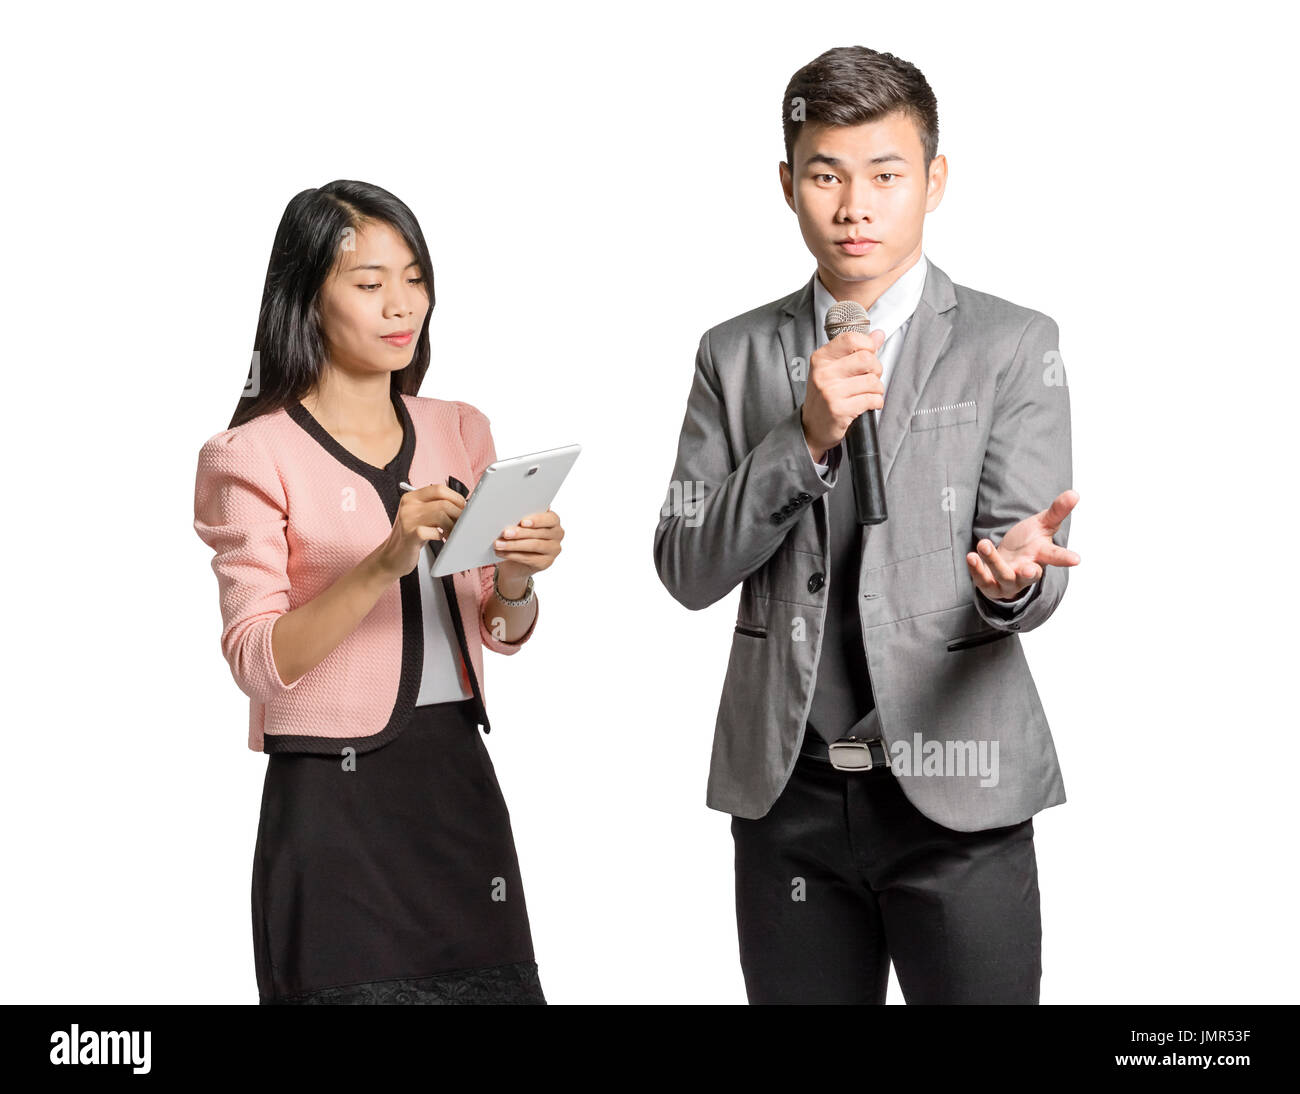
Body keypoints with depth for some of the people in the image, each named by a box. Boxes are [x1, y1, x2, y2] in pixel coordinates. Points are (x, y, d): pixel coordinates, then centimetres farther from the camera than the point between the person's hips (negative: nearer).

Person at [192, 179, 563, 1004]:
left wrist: (516, 577, -11)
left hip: (459, 779, 5)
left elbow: (502, 634, 11)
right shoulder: (255, 456, -7)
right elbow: (257, 660, -16)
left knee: (491, 981, 8)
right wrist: (383, 565, -29)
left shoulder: (460, 432, 10)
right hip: (335, 792, -5)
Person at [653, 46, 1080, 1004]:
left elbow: (1035, 564, -6)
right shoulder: (736, 355, 7)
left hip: (956, 791, -2)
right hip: (788, 793, 2)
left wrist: (1015, 573, -31)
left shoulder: (1012, 346, 0)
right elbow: (687, 569, 0)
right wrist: (805, 439, -14)